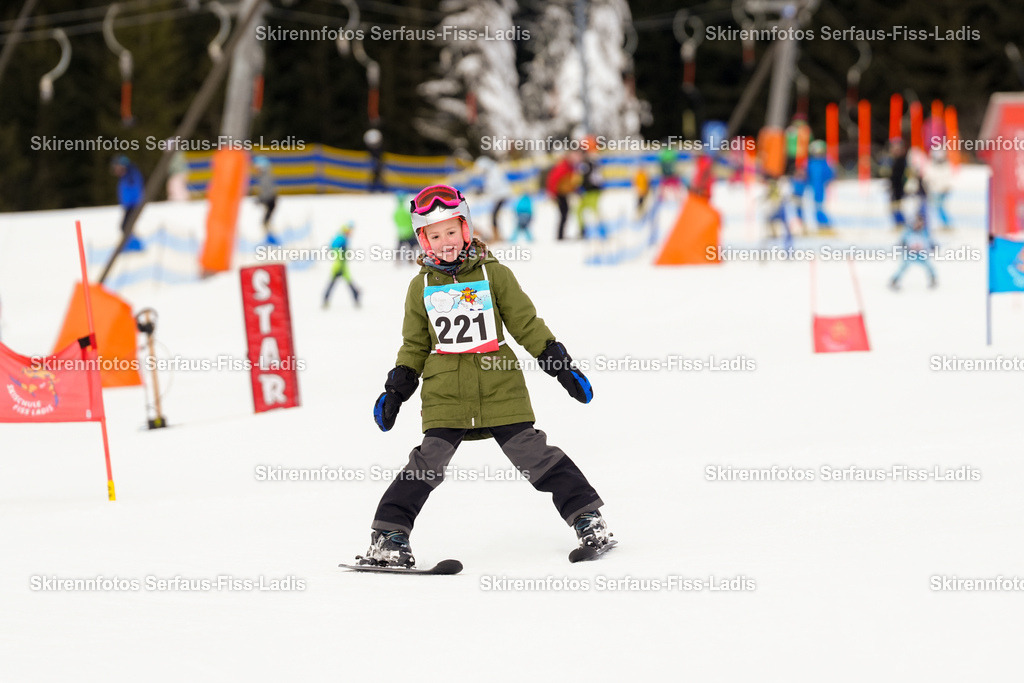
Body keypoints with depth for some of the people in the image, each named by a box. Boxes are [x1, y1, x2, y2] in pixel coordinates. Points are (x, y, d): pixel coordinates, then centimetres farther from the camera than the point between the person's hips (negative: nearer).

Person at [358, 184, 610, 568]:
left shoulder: (494, 275, 2)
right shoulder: (422, 286, 9)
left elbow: (527, 325, 7)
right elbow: (414, 346, 18)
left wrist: (561, 364, 3)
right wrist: (396, 390, 12)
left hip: (501, 389, -1)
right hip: (445, 397, 1)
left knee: (534, 455, -2)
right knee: (428, 463, -10)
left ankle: (587, 519, 8)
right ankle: (389, 536, -5)